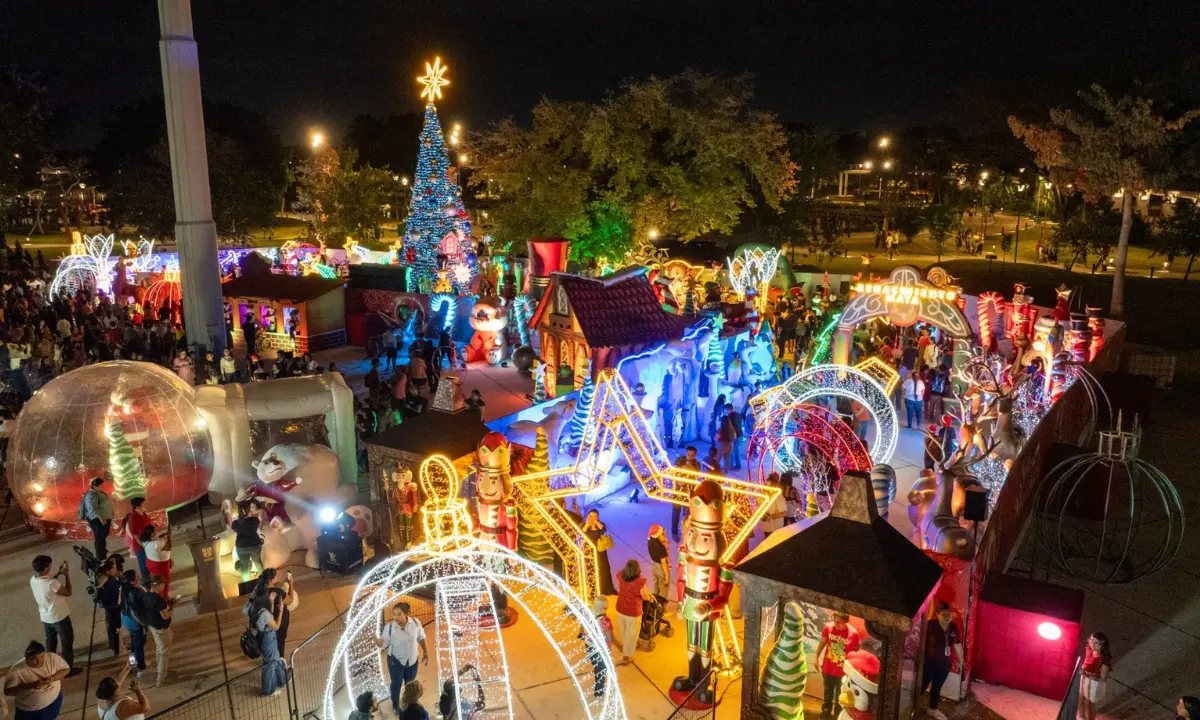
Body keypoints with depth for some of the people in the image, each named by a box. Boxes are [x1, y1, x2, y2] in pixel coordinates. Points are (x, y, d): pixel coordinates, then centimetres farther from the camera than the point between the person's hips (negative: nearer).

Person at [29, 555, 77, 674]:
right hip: (59, 617, -8)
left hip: (45, 617, 8)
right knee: (67, 642, 11)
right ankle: (68, 669, 21)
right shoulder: (51, 583, -34)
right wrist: (66, 576, -12)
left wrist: (58, 573, 7)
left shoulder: (33, 580, -10)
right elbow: (68, 593, -19)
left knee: (51, 640, 27)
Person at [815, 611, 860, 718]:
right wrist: (816, 657, 5)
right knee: (828, 691, 25)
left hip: (843, 671, -2)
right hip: (828, 668, 2)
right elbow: (822, 642, 0)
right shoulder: (828, 627, -18)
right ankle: (826, 710, 49)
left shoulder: (853, 633, -23)